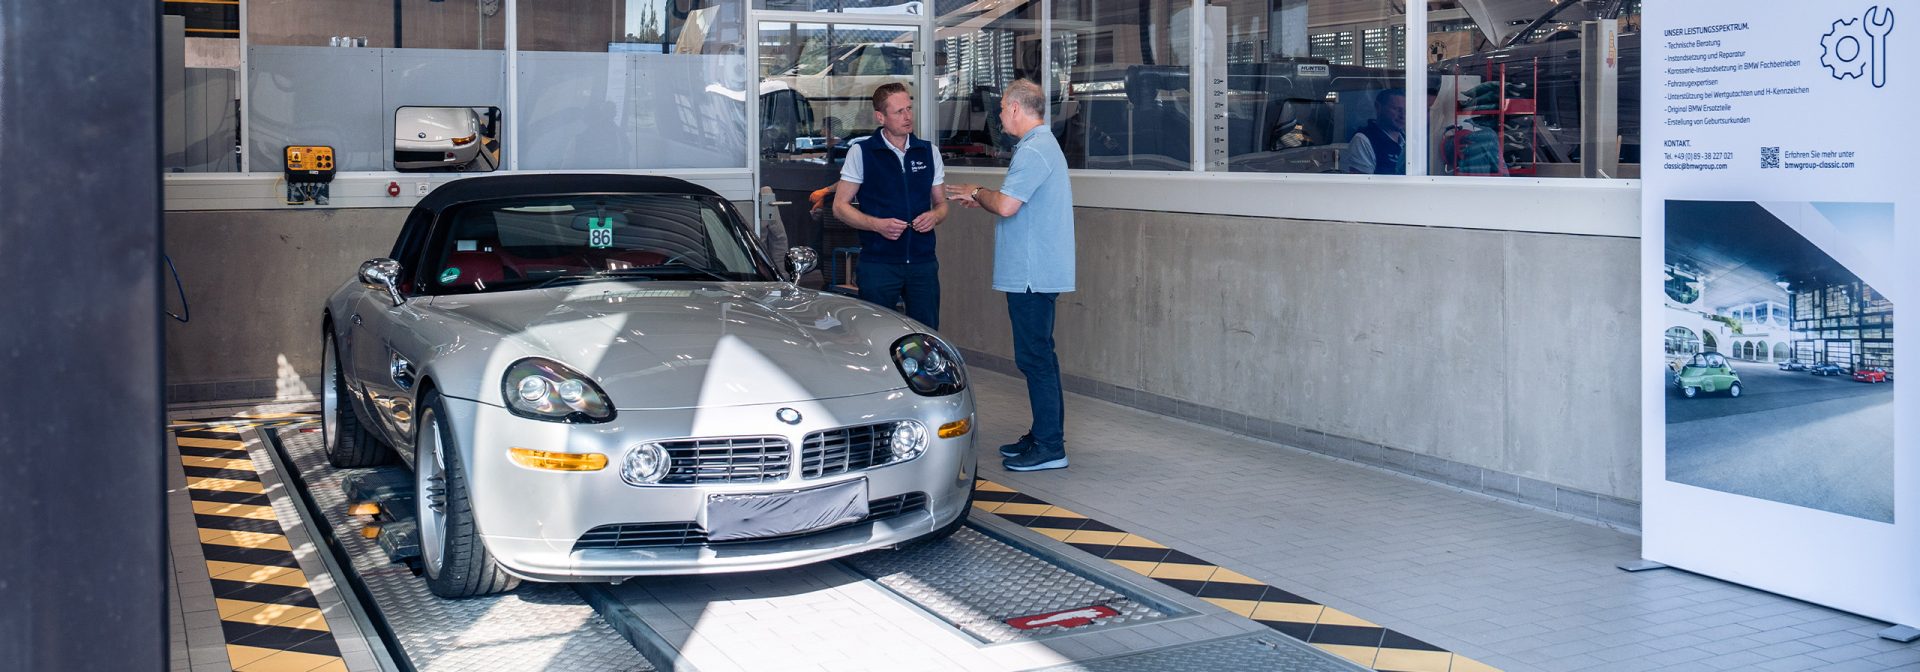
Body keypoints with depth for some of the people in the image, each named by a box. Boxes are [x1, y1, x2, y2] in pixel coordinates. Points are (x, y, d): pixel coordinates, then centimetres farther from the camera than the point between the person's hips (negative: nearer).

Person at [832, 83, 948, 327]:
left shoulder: (928, 151, 11)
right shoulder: (861, 152, -1)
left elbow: (941, 203, 18)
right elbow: (840, 206, 0)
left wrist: (934, 216, -6)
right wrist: (877, 224, -16)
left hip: (923, 262, 3)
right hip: (878, 263, -3)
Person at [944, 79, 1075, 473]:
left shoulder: (1033, 151, -17)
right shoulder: (1044, 144, 18)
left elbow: (1006, 205, -24)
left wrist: (978, 193, -6)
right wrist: (983, 199, 17)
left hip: (1031, 274, -11)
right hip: (1039, 272, 11)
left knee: (1034, 357, -7)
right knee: (1039, 355, 15)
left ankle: (1050, 447, -4)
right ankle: (1044, 436, 23)